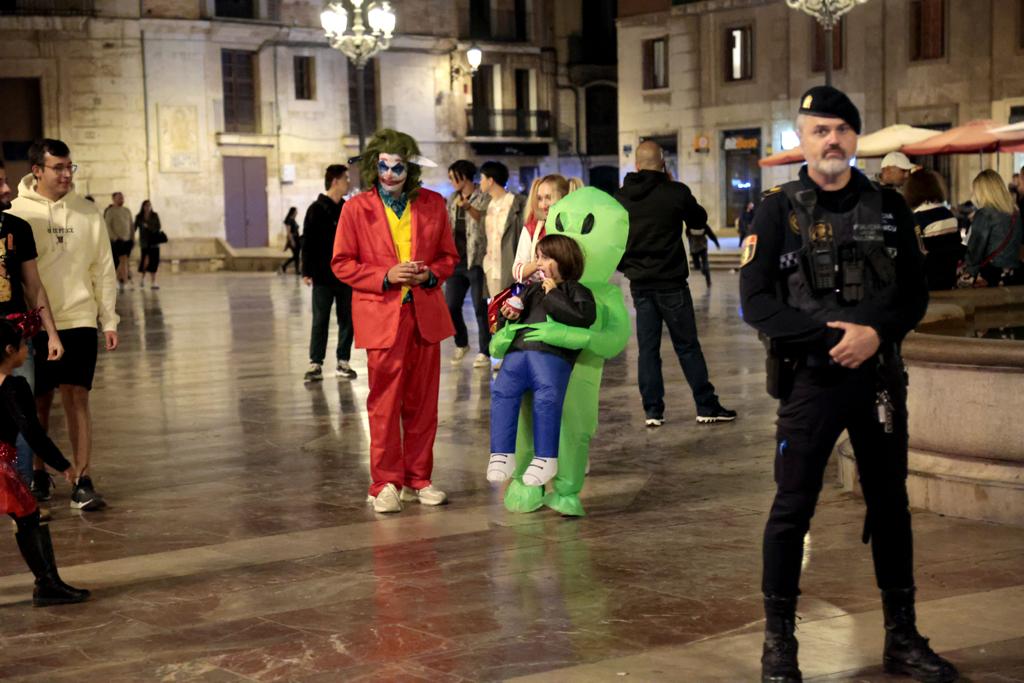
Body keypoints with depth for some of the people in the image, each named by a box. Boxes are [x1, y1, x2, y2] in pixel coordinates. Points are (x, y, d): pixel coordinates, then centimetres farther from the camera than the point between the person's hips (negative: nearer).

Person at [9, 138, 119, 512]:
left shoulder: (87, 213, 4)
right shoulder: (17, 213, -1)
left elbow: (103, 270, 7)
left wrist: (109, 319, 4)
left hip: (78, 321, 0)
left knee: (76, 398, -6)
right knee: (38, 402, 9)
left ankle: (83, 482, -3)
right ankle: (38, 473, 26)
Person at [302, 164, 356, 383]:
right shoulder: (316, 210, -5)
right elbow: (307, 242, -6)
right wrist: (306, 272, -11)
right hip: (323, 276, -5)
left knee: (347, 320, 7)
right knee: (320, 321, 0)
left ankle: (343, 362, 15)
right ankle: (316, 364, 3)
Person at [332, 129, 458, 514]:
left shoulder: (433, 204, 7)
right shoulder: (356, 208, -1)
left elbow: (449, 256, 14)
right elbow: (342, 264, 0)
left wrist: (430, 274, -8)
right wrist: (385, 277, -14)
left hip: (425, 314, 3)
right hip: (382, 315, -3)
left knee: (422, 403, 8)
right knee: (385, 403, -2)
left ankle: (418, 480, 19)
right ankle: (385, 484, 8)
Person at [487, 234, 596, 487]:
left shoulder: (575, 291, 12)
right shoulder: (531, 289, 30)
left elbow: (584, 316, -9)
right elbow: (510, 321, 37)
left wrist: (553, 295, -3)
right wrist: (509, 315, 12)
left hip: (552, 355, -5)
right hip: (517, 352, 5)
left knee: (547, 397, -29)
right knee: (502, 393, -20)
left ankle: (545, 457, -22)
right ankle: (502, 455, -21)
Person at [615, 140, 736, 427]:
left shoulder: (620, 198, 0)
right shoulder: (675, 192, -10)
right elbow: (700, 218, 7)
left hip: (639, 284, 3)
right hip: (671, 283, -3)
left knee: (647, 348, 8)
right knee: (687, 346, 4)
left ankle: (653, 411, 8)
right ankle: (707, 407, 8)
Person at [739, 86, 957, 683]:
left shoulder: (889, 207, 6)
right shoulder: (779, 211, -2)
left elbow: (915, 293, 5)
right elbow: (756, 302, -7)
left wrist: (876, 332, -15)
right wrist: (831, 335, -18)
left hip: (881, 377, 3)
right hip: (810, 378, -3)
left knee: (890, 505, 10)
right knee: (793, 508, 1)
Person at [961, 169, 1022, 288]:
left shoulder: (984, 214, -10)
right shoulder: (1015, 214, 10)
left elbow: (975, 249, -10)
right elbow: (1015, 247, 17)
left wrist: (968, 273, 1)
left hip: (987, 278, -7)